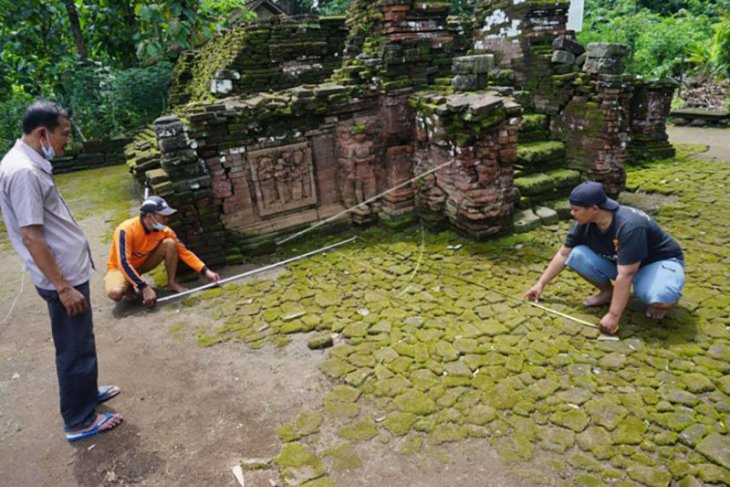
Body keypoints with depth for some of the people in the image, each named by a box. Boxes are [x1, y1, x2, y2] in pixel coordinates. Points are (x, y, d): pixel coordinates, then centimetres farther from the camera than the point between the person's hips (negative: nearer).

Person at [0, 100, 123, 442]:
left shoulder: (29, 163, 9)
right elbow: (31, 237, -25)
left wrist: (67, 280, 22)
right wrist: (63, 287, -22)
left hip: (69, 269, 10)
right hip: (62, 276, -10)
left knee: (80, 342, 23)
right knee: (74, 349, 3)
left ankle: (87, 391, 42)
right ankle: (79, 421, 18)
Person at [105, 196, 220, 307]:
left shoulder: (163, 230, -17)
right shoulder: (126, 230, -32)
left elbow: (183, 251, -11)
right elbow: (124, 263, -35)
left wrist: (205, 271, -19)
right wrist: (144, 288, -41)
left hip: (142, 263, 4)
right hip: (120, 268, -4)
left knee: (170, 243, -20)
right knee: (115, 292, -38)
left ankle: (172, 282, -7)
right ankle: (131, 286, -2)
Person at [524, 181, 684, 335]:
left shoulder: (629, 226, -37)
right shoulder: (584, 223, -16)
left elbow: (625, 275, -38)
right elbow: (563, 254, -3)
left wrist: (613, 316, -37)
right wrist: (541, 284, -2)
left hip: (660, 261, -6)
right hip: (618, 262, 6)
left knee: (659, 296, -39)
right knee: (577, 255, -18)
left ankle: (659, 302, -2)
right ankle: (607, 292, 5)